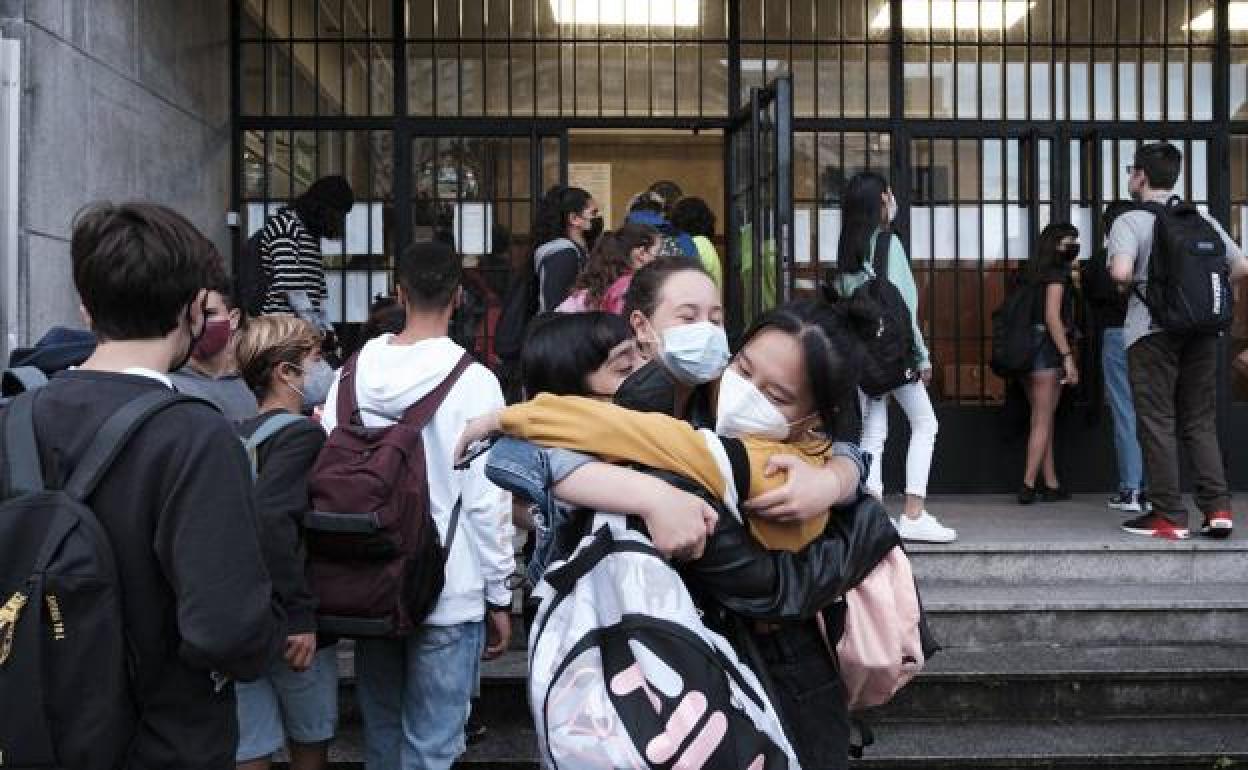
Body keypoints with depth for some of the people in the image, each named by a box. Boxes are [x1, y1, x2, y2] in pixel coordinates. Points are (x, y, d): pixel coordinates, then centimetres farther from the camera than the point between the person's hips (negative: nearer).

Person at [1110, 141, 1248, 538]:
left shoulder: (1130, 221, -6)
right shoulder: (1202, 220, 11)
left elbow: (1120, 271, -22)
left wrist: (1132, 283, -1)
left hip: (1152, 330, -5)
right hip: (1202, 328, 5)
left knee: (1157, 423, 2)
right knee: (1201, 422, 12)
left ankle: (1169, 516, 4)